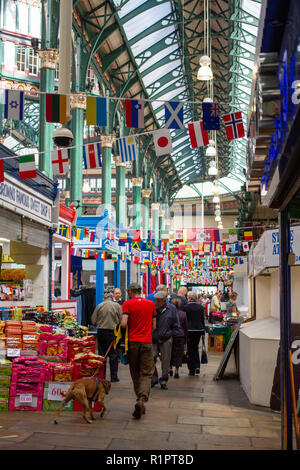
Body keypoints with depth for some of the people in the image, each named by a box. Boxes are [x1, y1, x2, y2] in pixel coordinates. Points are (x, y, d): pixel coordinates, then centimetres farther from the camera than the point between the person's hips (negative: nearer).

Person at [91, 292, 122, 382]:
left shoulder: (99, 306, -1)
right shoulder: (117, 306, -3)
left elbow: (93, 321, 1)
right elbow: (121, 320, -5)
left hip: (101, 332, 2)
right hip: (113, 332, -1)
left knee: (101, 354, 9)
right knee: (113, 354, 5)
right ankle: (114, 376, 4)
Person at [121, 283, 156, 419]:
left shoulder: (127, 304, -2)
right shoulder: (151, 304, 6)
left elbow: (123, 324, -13)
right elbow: (154, 326, 9)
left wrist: (129, 328, 7)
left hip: (132, 342, -1)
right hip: (147, 342, 1)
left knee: (135, 374, 12)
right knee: (146, 374, 1)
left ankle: (140, 402, 18)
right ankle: (142, 399, -20)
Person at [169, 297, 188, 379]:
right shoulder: (183, 314, 0)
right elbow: (185, 327, 7)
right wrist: (185, 337, 16)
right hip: (180, 335, 1)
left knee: (170, 353, 16)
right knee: (178, 354, 5)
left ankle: (170, 368, 18)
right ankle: (176, 372, 2)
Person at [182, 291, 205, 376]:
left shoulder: (185, 307, -10)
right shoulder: (201, 307, 2)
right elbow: (202, 320, 7)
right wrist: (203, 331, 14)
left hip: (189, 330, -4)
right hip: (199, 330, 4)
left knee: (190, 350, 5)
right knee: (196, 348, 18)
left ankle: (192, 370, 7)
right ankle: (197, 367, 9)